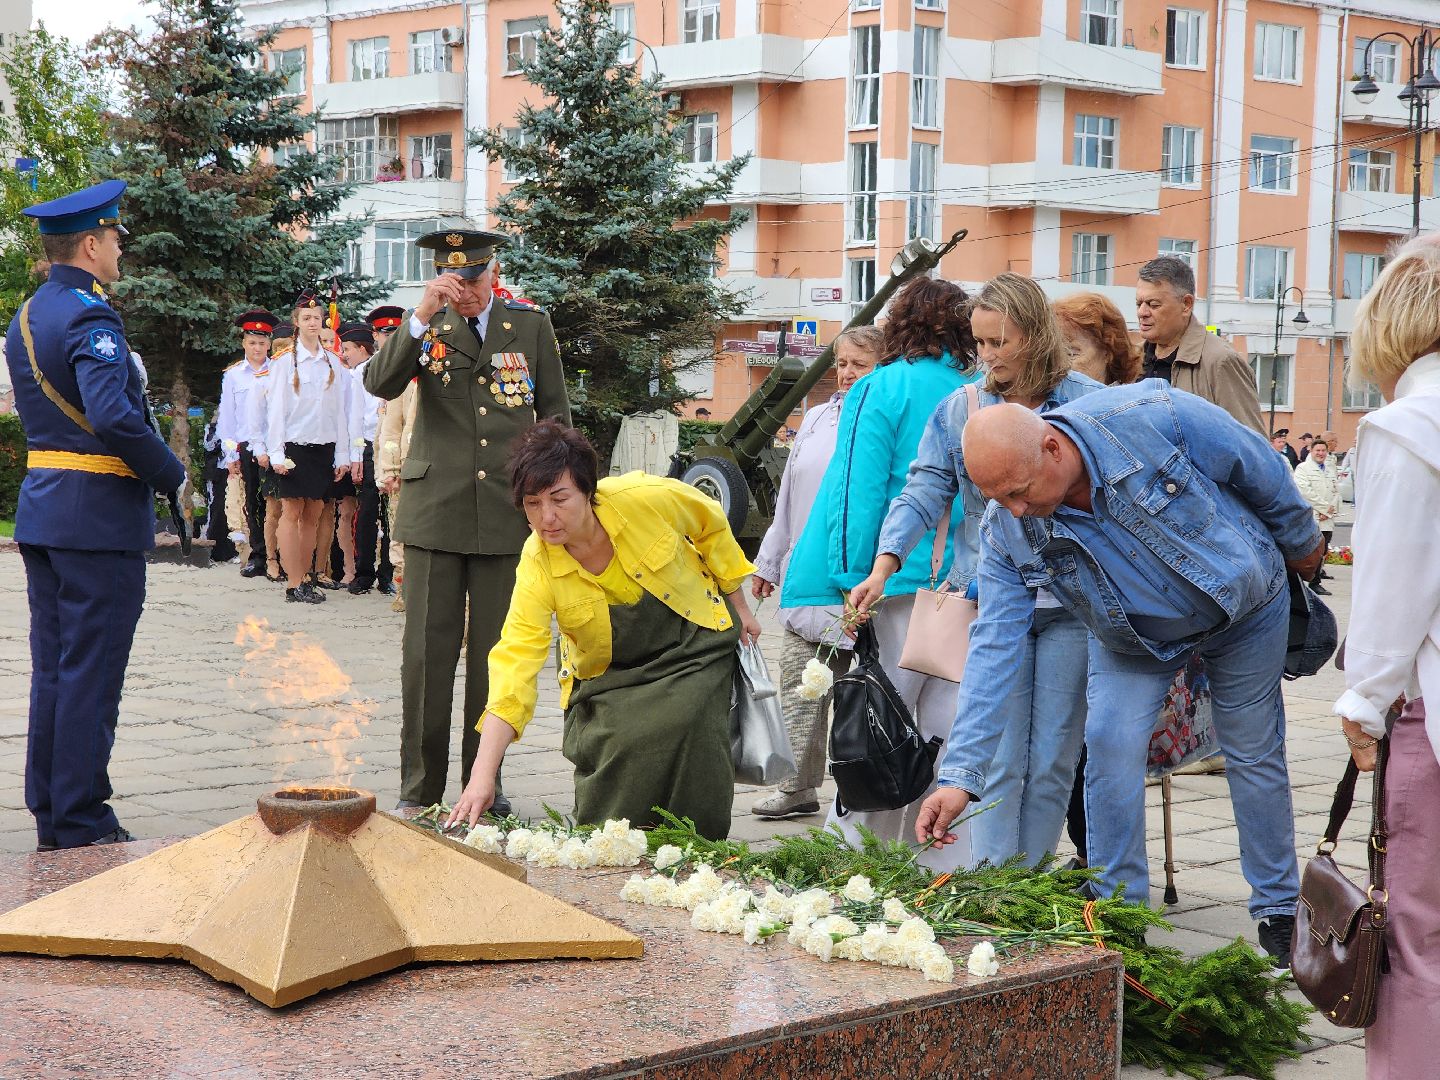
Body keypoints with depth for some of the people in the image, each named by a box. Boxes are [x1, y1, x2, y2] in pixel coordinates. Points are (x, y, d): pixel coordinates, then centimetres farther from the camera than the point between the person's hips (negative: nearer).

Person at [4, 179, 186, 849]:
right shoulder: (90, 317, -15)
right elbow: (113, 414, -28)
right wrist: (171, 474, -13)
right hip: (101, 516, -9)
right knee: (91, 674, -3)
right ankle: (83, 830, 2)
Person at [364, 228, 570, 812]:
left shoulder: (530, 323, 8)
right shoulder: (425, 326, 5)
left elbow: (555, 413, 15)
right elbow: (379, 383, -12)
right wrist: (423, 315, -22)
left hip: (508, 514, 1)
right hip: (434, 513, -1)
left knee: (494, 655, 7)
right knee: (426, 655, 0)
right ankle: (419, 790, 8)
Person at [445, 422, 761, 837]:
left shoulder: (645, 498, -27)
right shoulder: (537, 565, -24)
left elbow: (711, 524, -5)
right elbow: (514, 661, -30)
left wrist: (739, 607, 6)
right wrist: (482, 777, -39)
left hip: (693, 646, -1)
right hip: (607, 673, 1)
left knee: (689, 727, -23)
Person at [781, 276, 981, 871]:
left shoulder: (883, 389, -3)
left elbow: (858, 488, -8)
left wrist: (852, 578, -7)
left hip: (901, 580, -4)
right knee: (948, 729, 7)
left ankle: (854, 855, 6)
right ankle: (946, 863, 10)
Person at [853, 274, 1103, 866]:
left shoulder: (1088, 401, 2)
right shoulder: (959, 409, 6)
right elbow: (923, 493, -2)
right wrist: (883, 566, -17)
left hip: (1070, 601, 0)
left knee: (1054, 756, 4)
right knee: (999, 756, -3)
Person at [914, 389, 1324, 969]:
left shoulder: (1154, 419, -37)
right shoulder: (1006, 532, -26)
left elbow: (1263, 471, -19)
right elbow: (994, 646, -26)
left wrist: (1300, 545, -1)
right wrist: (959, 775, -33)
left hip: (1245, 603, -2)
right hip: (1132, 638, 2)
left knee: (1255, 756, 5)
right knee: (1111, 747, -12)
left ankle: (1279, 911, 22)